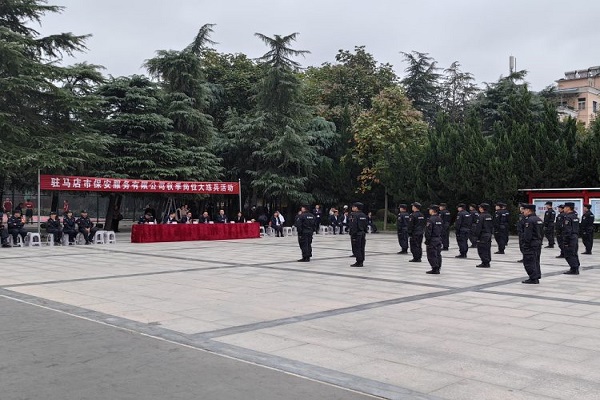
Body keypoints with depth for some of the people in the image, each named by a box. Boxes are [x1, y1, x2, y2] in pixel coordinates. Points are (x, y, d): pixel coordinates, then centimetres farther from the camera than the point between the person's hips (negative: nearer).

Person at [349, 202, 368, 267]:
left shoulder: (353, 215, -15)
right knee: (361, 248, 12)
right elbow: (366, 224, 15)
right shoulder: (364, 215, 12)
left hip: (356, 234, -8)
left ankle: (359, 262, -5)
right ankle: (361, 262, 17)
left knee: (356, 248, -4)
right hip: (363, 233, 8)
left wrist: (352, 235, -19)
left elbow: (353, 226, -20)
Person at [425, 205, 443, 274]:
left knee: (432, 255, -3)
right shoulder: (440, 219, 10)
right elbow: (442, 231, 14)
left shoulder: (431, 220, -15)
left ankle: (435, 269, -4)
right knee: (438, 254, 10)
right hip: (439, 240, 8)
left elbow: (428, 232, -18)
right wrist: (442, 241, 18)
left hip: (432, 240, -8)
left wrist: (427, 241, -14)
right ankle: (438, 269, 14)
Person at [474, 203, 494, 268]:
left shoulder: (481, 216, -15)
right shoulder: (489, 216, 10)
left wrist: (477, 234, -13)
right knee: (487, 249, 13)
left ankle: (485, 262, -5)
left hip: (482, 235, -8)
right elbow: (492, 226, 16)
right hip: (489, 234, 8)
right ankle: (487, 262, 18)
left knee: (482, 249, -3)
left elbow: (478, 227, -17)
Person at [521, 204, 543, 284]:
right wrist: (540, 241, 21)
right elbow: (542, 233, 19)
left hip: (531, 244, -10)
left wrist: (526, 244, -17)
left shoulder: (529, 220, -16)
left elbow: (527, 234, -21)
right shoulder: (539, 219, 15)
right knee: (536, 261, 14)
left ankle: (533, 278, -5)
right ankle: (537, 277, 18)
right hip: (538, 244, 10)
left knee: (529, 262, -4)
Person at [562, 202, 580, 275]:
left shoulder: (568, 217, -16)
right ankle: (576, 269, 20)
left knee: (569, 254, -4)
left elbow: (567, 230, -21)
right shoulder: (575, 216, 13)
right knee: (574, 254, 15)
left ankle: (573, 269, -4)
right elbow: (577, 229, 18)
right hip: (575, 237, 10)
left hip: (570, 238, -10)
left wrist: (565, 241, -19)